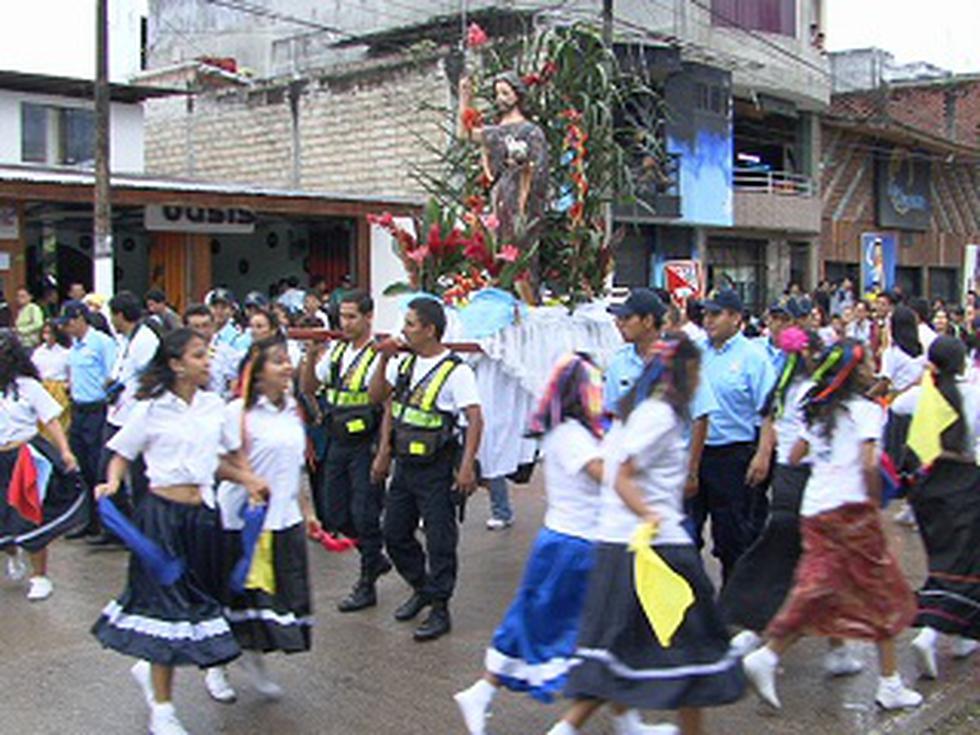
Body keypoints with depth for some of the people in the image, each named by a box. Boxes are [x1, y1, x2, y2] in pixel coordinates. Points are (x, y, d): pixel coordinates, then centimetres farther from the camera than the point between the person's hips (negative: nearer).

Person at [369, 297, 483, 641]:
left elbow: (475, 420, -18)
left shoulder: (456, 371, -15)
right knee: (394, 534, 14)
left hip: (437, 468, -8)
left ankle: (440, 609, 13)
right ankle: (421, 589, 35)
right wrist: (384, 359, 3)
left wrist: (467, 466, -25)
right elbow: (378, 398, 16)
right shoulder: (404, 363, 8)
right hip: (405, 464, 8)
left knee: (440, 541, 1)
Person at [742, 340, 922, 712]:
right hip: (851, 507, -7)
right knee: (884, 593, 7)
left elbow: (794, 457, 15)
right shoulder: (867, 410, -7)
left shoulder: (820, 412, 13)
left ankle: (766, 656, -4)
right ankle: (890, 685, 14)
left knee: (817, 591, 10)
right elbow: (868, 464, -18)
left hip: (814, 509, 7)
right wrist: (875, 505, -9)